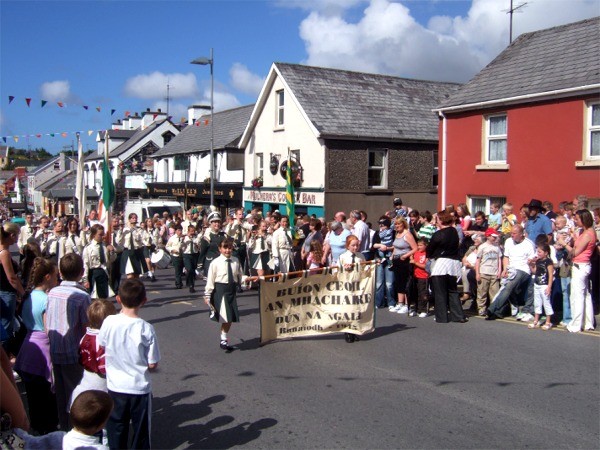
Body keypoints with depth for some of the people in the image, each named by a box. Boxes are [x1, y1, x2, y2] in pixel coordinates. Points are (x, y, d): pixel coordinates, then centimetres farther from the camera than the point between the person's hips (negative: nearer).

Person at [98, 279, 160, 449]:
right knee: (141, 431, 14)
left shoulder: (109, 322, -13)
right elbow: (152, 364, -13)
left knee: (116, 431, 17)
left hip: (115, 387, 2)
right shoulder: (146, 329, -18)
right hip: (140, 388, -2)